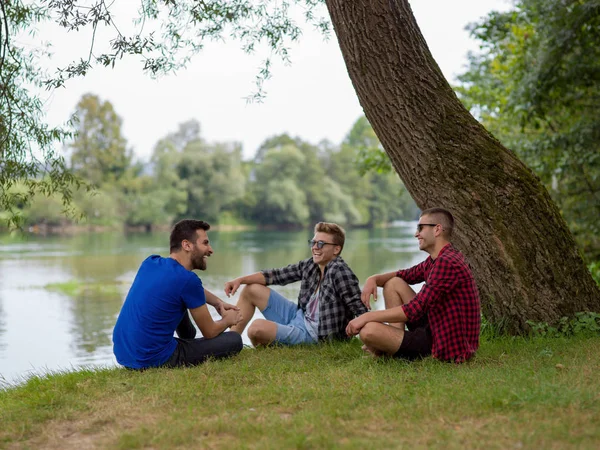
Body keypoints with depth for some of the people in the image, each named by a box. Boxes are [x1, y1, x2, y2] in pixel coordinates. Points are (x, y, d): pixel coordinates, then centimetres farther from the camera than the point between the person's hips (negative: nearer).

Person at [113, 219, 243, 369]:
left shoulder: (150, 262, 6)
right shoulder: (187, 280, -17)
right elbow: (210, 332, -3)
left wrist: (218, 303, 17)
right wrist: (228, 320, 18)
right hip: (154, 360, -8)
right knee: (235, 340, 3)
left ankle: (187, 338, 43)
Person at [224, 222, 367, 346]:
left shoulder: (339, 271, -23)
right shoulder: (310, 265, 1)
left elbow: (360, 310, -28)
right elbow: (277, 275, 8)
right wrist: (240, 280, 0)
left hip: (312, 334, -9)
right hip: (299, 316, 9)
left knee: (257, 327, -28)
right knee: (252, 289, 12)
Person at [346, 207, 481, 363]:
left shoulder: (447, 263, -23)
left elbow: (414, 310, -26)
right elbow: (406, 275, 22)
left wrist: (367, 317, -20)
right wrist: (373, 279, 0)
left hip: (447, 349, -10)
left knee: (368, 330, -24)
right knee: (394, 283, 13)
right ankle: (396, 340, 3)